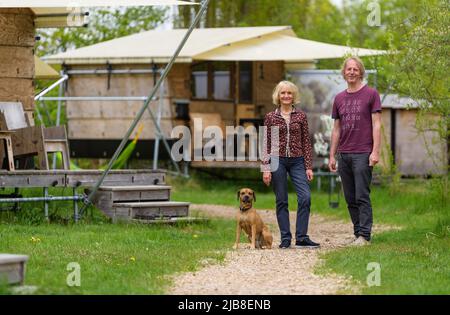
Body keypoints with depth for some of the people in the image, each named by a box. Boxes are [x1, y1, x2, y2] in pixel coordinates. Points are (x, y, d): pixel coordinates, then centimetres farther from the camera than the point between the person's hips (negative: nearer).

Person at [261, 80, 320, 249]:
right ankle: (285, 238, 9)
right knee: (281, 201, 2)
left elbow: (306, 142, 6)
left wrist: (309, 167, 0)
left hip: (297, 161, 1)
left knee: (305, 197, -12)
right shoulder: (270, 117, 4)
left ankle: (301, 238, -6)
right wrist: (266, 168, -2)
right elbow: (266, 145, 4)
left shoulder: (301, 116, 7)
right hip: (277, 161, -1)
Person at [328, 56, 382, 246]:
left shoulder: (371, 94, 0)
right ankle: (358, 234, 13)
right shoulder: (339, 99, 14)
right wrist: (332, 156, 14)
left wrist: (375, 151, -11)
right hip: (344, 155, 5)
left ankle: (364, 235, -7)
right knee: (350, 199, 7)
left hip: (363, 154, -5)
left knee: (362, 197, -9)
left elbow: (376, 125, -4)